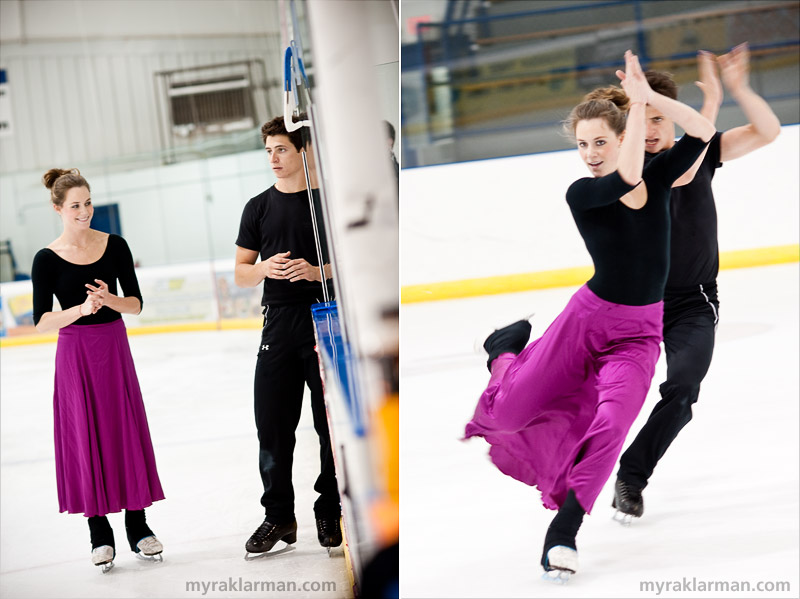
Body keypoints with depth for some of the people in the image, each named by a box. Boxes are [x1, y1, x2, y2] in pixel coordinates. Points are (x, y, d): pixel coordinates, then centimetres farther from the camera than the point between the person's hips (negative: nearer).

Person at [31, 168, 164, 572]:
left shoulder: (114, 246, 1)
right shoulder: (47, 259, -5)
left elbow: (135, 304, 3)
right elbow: (42, 322, -8)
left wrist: (109, 299, -17)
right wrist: (82, 308, -23)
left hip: (114, 349, 2)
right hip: (74, 353, -2)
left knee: (127, 433, 3)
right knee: (86, 438, 0)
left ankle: (138, 527, 13)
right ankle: (99, 534, 10)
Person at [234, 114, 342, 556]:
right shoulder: (259, 207, 12)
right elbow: (240, 274, 13)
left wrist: (315, 271, -14)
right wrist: (266, 268, -9)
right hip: (279, 321, 2)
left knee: (332, 421, -1)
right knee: (272, 424, 0)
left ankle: (329, 512, 10)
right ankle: (278, 517, 8)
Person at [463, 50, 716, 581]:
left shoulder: (658, 179, -2)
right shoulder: (581, 194, -13)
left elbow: (705, 132, -14)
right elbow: (627, 178, -32)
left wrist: (650, 96, -22)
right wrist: (637, 103, -29)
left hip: (639, 334, 2)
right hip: (587, 318, -1)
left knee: (611, 424, -22)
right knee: (507, 414, 4)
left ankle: (564, 530, -8)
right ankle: (509, 348, 40)